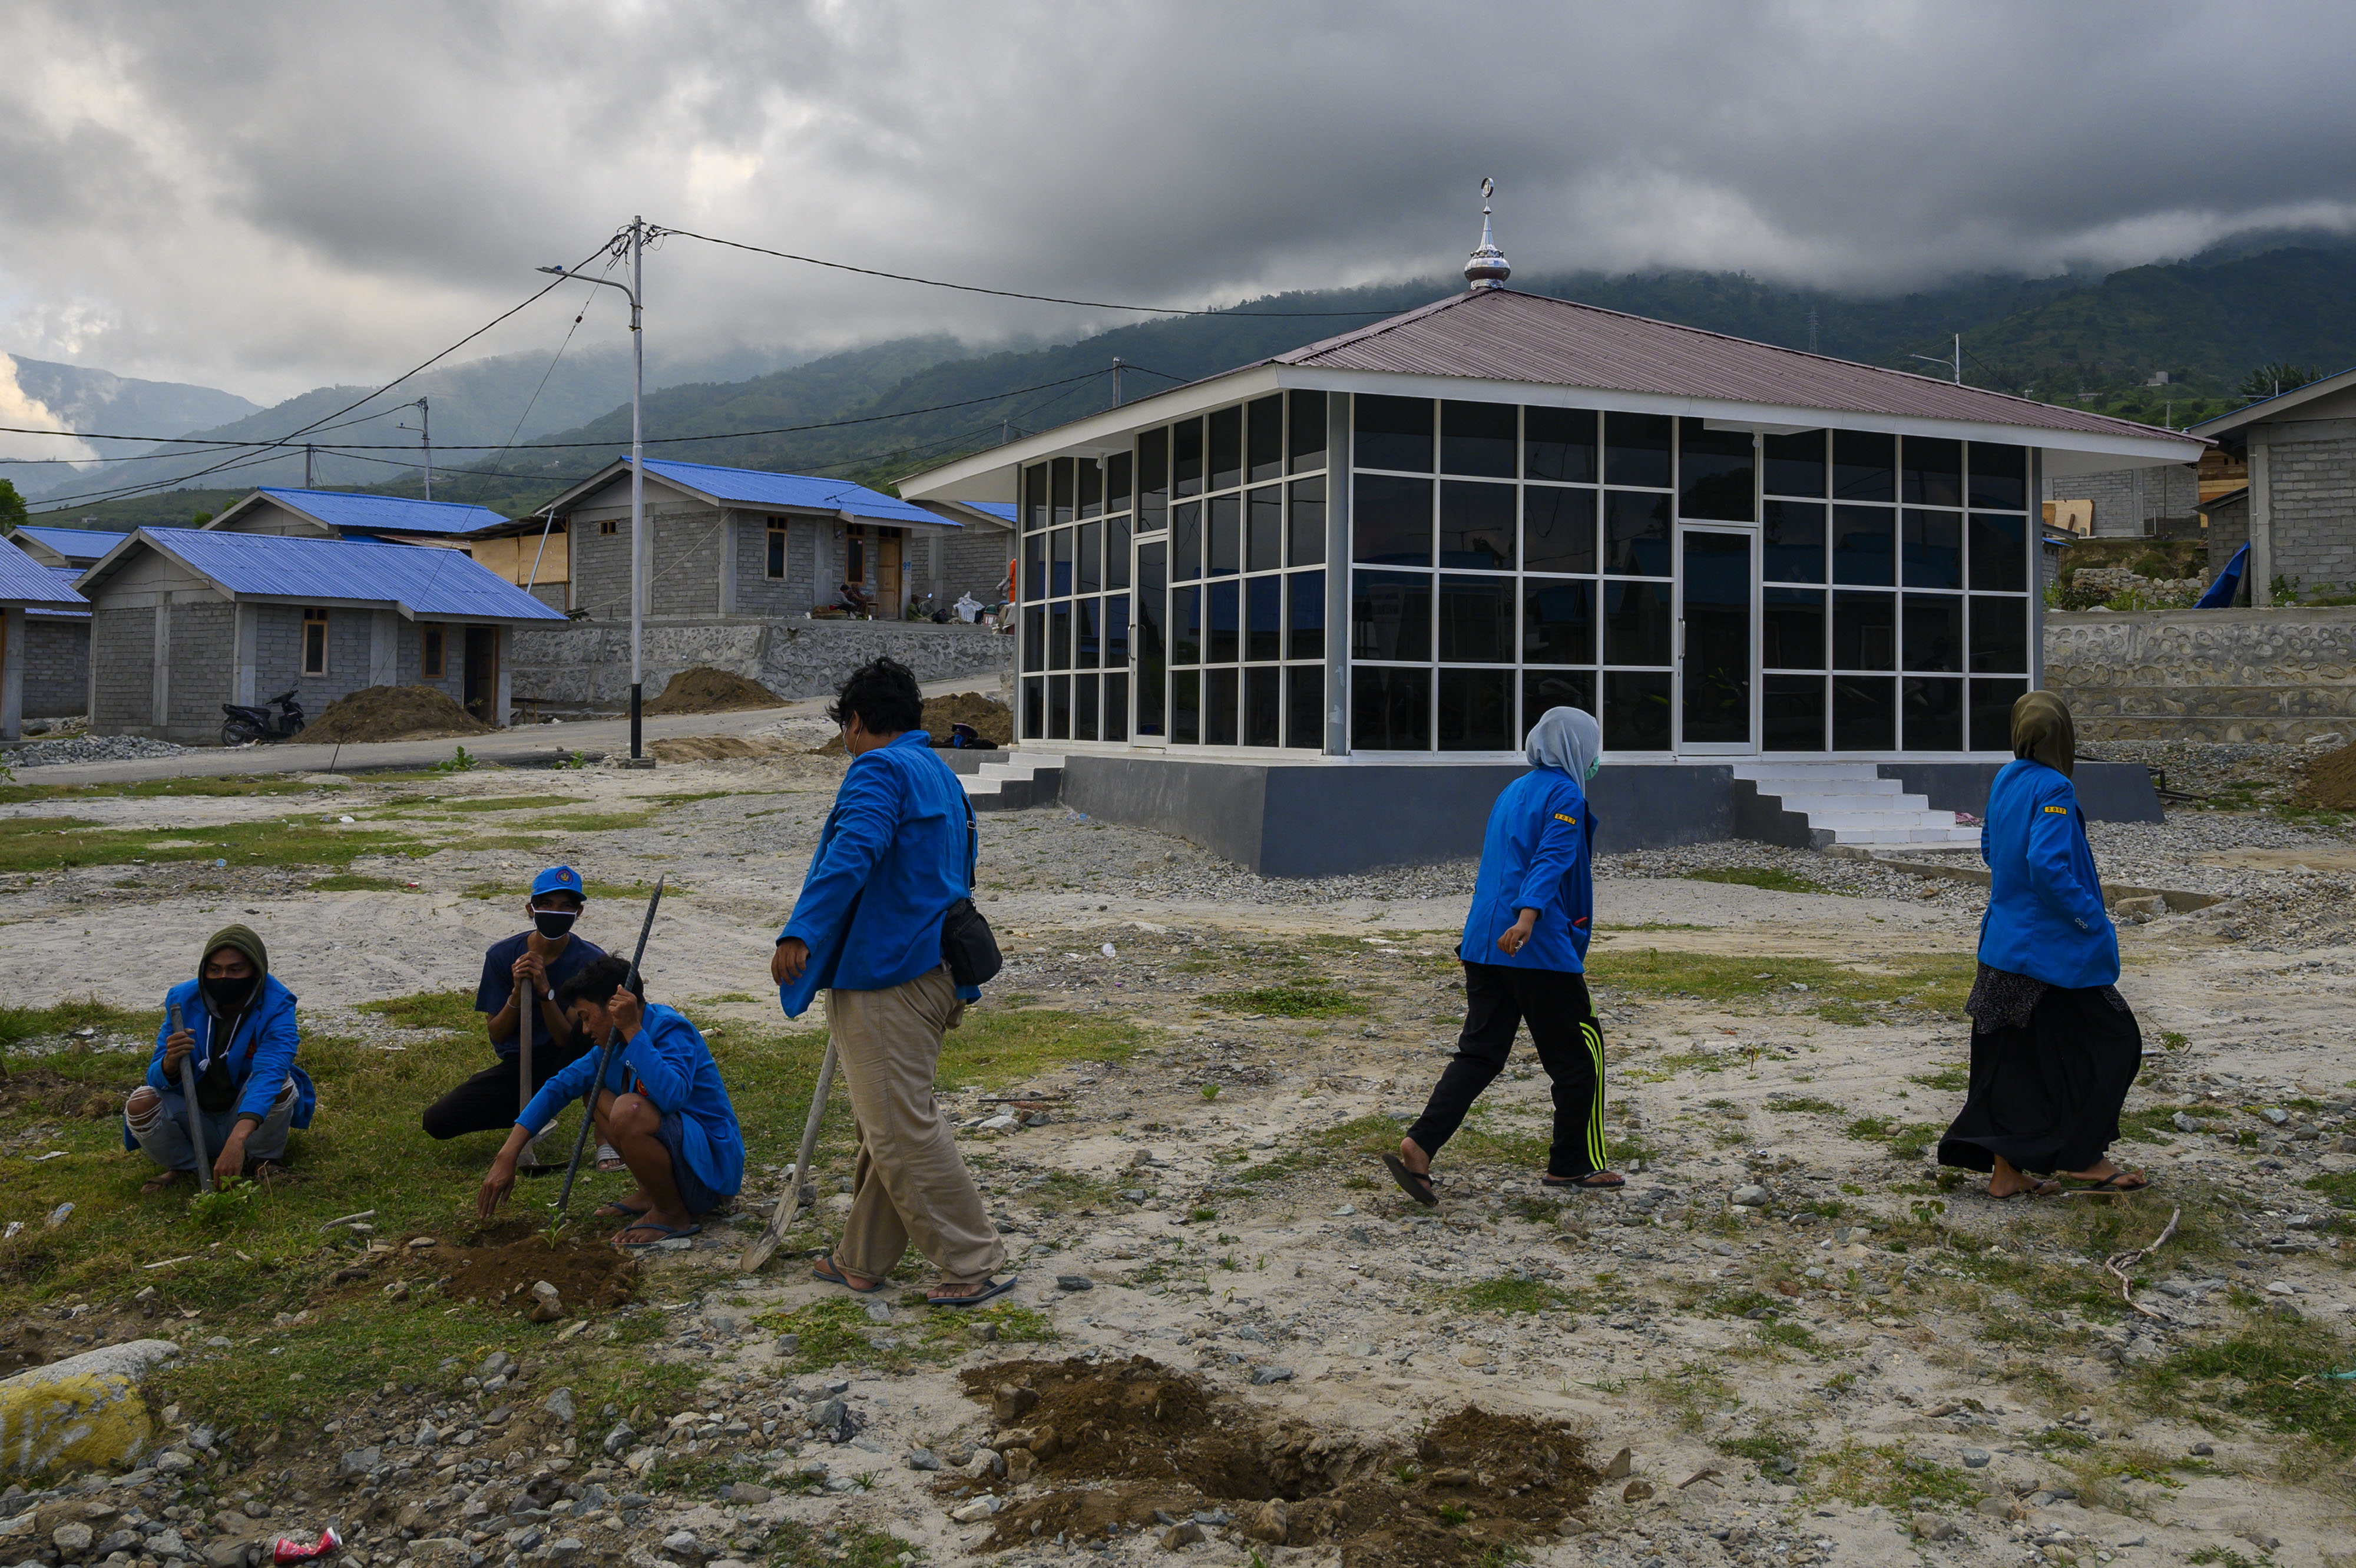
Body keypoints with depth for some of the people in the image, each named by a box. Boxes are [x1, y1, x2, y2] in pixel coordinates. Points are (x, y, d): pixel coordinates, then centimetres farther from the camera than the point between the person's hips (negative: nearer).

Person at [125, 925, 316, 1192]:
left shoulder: (276, 1007, -19)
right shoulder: (183, 1000, -10)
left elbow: (269, 1072, -37)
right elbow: (157, 1079, -10)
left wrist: (238, 1138, -53)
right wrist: (170, 1063, -37)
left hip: (251, 1117, -2)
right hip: (195, 1122, 2)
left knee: (279, 1081, -32)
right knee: (141, 1103, -25)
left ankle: (264, 1160, -4)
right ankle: (183, 1168, 4)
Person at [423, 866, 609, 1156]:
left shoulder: (591, 959, -12)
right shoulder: (501, 955, -7)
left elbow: (567, 1040, -15)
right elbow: (496, 1035, -5)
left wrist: (545, 991, -29)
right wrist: (518, 993, -23)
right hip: (517, 1064, 3)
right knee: (436, 1121, -15)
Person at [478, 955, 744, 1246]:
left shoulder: (670, 1028, -19)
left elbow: (672, 1096, -39)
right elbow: (559, 1087, 11)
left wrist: (633, 1030, -34)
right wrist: (507, 1156, 5)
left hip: (711, 1165, -10)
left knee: (628, 1110, -34)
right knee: (594, 1092, 17)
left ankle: (673, 1214, -11)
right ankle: (653, 1193, 11)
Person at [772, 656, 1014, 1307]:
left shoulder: (878, 771, -10)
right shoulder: (943, 777, 20)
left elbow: (853, 854, -28)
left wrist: (800, 933, -36)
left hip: (883, 978, -10)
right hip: (934, 975, 10)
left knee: (901, 1130, -5)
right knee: (886, 1124, 17)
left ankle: (975, 1264, -2)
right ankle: (863, 1259, 27)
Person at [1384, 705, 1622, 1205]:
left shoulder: (1512, 792, 21)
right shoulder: (1565, 795, -5)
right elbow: (1550, 860, -21)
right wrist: (1528, 917, -35)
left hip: (1482, 944, 8)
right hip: (1540, 950, -8)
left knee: (1480, 1053, 5)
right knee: (1579, 1052, 8)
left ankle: (1418, 1146, -11)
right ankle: (1574, 1164, 18)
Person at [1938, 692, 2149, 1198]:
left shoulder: (2004, 781, 7)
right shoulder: (2053, 790, -17)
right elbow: (2046, 864, -28)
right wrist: (2092, 919, -18)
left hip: (2005, 942, 8)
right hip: (2051, 947, -8)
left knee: (2013, 1056, 11)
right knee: (2110, 1042, 8)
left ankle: (2006, 1169, 13)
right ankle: (2084, 1159, 14)